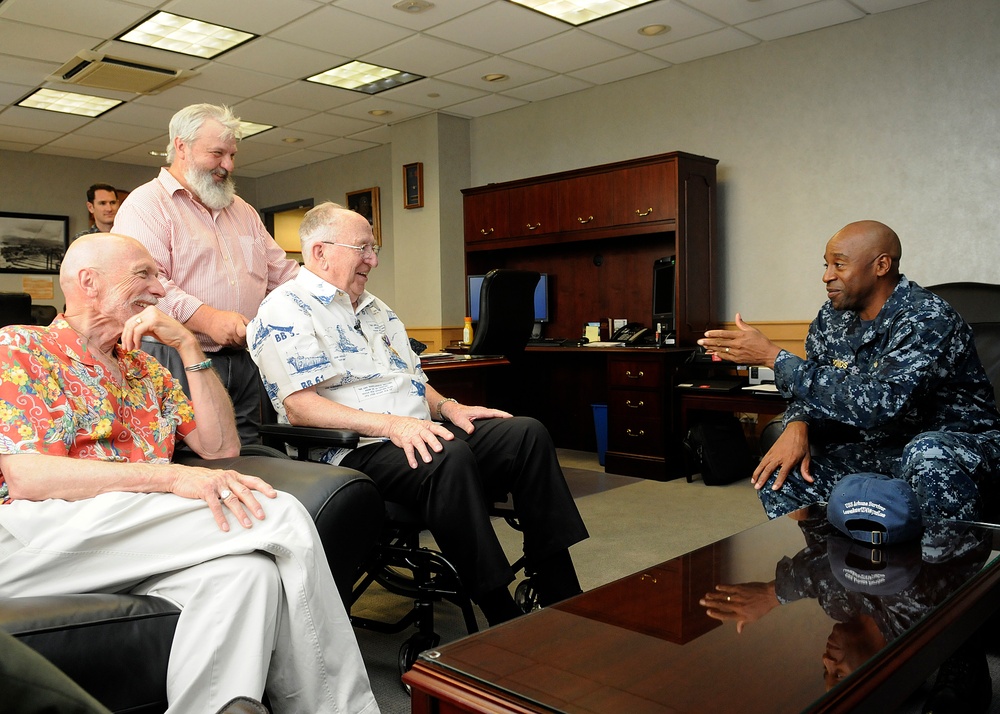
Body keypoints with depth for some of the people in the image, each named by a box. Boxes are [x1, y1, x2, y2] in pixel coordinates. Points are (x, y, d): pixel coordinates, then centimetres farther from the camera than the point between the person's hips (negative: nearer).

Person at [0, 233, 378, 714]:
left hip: (141, 540, 6)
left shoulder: (145, 368, 25)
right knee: (279, 516, -24)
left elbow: (220, 445, 15)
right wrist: (174, 477, -22)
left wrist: (188, 346, 7)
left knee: (246, 571, -31)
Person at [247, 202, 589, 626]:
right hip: (354, 451, -8)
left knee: (527, 434, -11)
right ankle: (504, 623, -27)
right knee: (450, 458, -37)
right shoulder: (285, 312, -3)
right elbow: (300, 407, -16)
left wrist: (446, 406, 4)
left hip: (421, 435, 9)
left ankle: (562, 604, -10)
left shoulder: (373, 308, 24)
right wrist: (390, 424, -25)